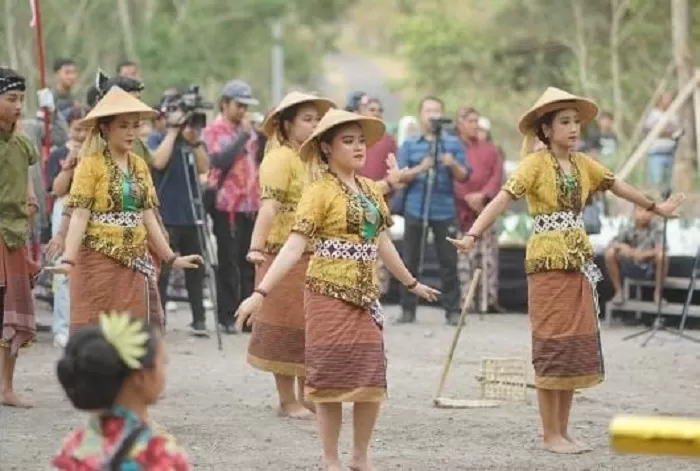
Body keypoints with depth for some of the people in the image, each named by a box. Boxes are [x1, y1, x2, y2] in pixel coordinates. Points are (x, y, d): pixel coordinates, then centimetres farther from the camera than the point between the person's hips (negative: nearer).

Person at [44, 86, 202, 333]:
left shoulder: (139, 165, 12)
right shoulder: (91, 164, -7)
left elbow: (147, 216, 15)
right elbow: (79, 216, -14)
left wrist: (171, 258, 13)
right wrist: (68, 260, -25)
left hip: (135, 262, 6)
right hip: (99, 261, -6)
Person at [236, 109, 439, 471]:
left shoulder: (370, 190, 11)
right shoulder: (321, 191, -11)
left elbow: (382, 243, 23)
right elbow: (294, 247, -17)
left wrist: (411, 283, 32)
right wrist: (261, 292, -26)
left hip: (365, 296, 7)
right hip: (330, 294, -6)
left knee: (372, 379, 5)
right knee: (332, 377, -2)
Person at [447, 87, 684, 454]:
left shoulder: (582, 163, 9)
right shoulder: (536, 163, -10)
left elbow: (617, 186, 25)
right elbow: (503, 199, -21)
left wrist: (655, 207, 38)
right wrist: (473, 235, -35)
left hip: (579, 262, 7)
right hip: (548, 262, -7)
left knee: (576, 345, 8)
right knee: (553, 345, -4)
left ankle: (563, 431, 16)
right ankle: (550, 435, 2)